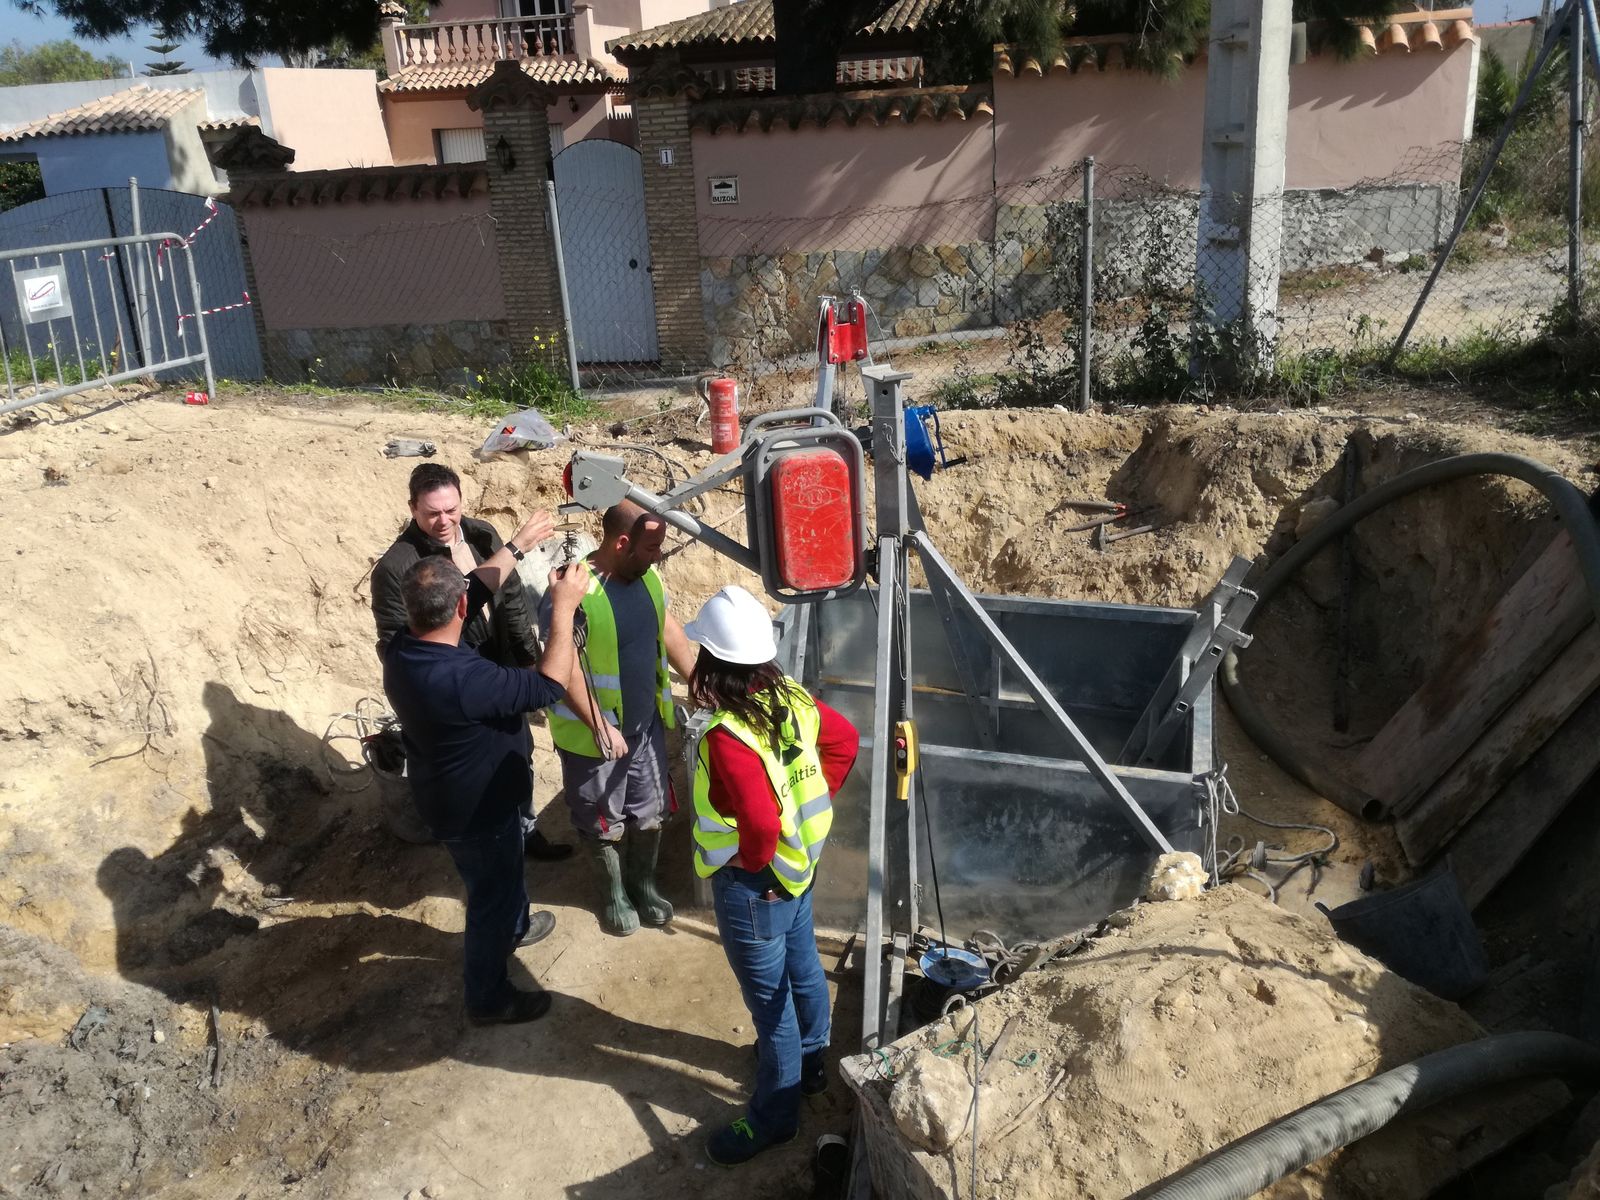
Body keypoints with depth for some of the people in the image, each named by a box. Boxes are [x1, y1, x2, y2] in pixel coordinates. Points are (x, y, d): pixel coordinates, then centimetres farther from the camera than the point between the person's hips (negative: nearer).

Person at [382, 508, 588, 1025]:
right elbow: (549, 685, -30)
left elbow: (478, 588, 0)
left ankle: (512, 927, 60)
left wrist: (518, 545, 8)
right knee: (491, 894, 16)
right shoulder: (460, 679, -42)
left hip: (449, 794, 8)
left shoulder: (403, 646, -15)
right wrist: (563, 609, -24)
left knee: (503, 872, 33)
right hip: (475, 808, -8)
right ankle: (488, 997, 38)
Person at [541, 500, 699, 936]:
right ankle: (614, 895, 38)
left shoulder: (647, 575, -5)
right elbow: (565, 668, -26)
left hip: (647, 724, 6)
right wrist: (601, 727, -24)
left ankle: (644, 884, 44)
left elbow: (668, 628, 10)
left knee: (650, 811, 21)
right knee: (605, 821, 15)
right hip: (593, 735, -6)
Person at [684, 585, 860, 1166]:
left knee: (769, 997, 11)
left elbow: (761, 824, -39)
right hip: (799, 863, 8)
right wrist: (818, 799, 9)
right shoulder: (791, 697, -9)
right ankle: (809, 1062, 51)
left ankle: (775, 1114, 31)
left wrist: (751, 862, -19)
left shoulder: (728, 737, -33)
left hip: (753, 882, -8)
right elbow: (845, 739, 6)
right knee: (802, 966, 28)